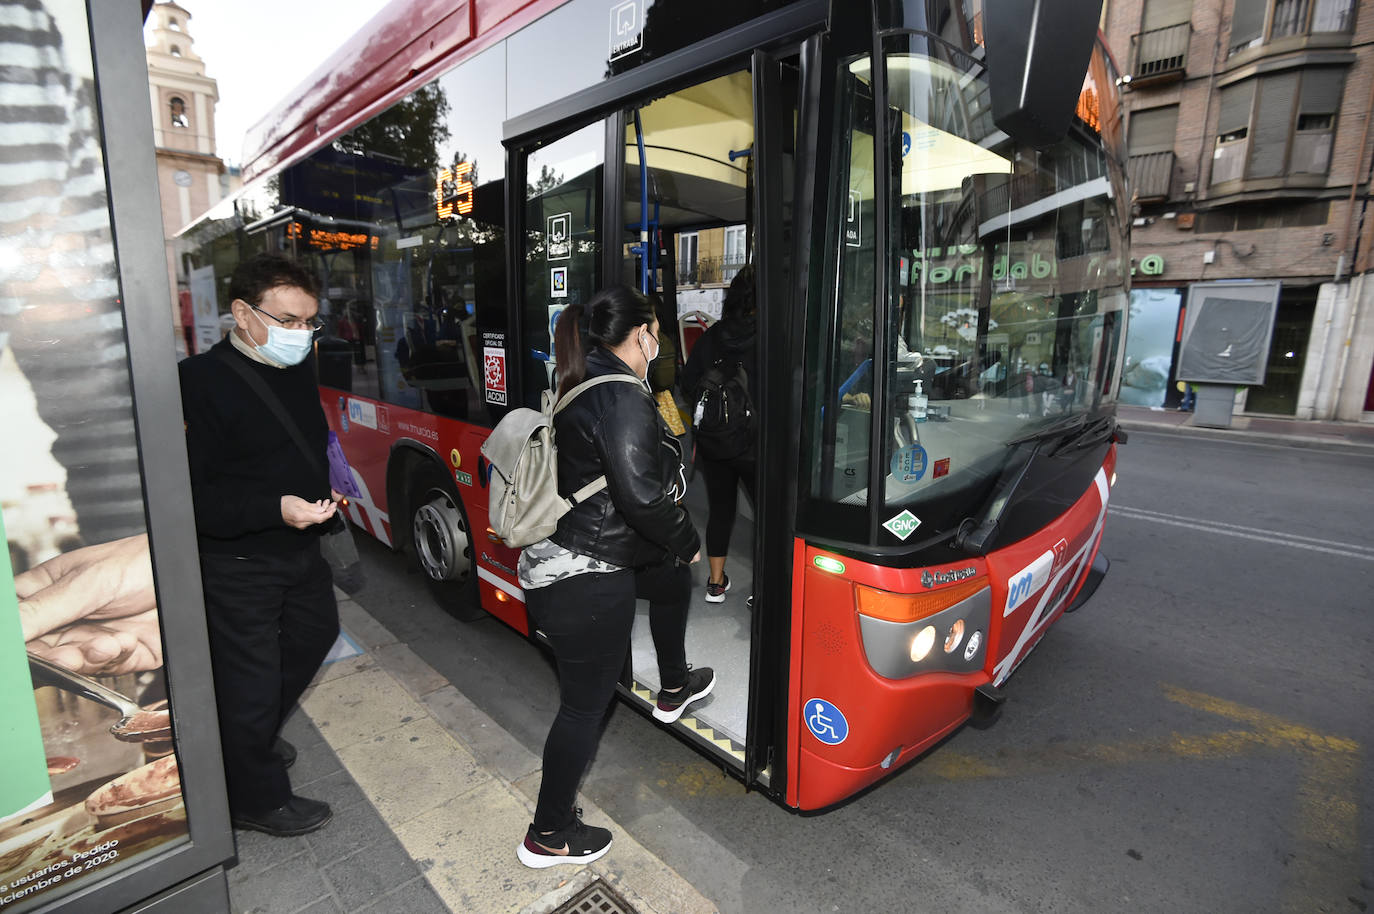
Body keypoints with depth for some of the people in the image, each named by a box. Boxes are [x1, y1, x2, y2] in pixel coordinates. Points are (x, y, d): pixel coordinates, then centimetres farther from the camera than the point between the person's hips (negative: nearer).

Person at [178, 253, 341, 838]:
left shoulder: (299, 366, 3)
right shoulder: (202, 382, -22)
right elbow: (190, 494, -25)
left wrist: (324, 492, 10)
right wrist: (275, 508, -36)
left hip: (301, 546, 9)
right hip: (237, 566, -8)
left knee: (313, 635, 26)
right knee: (252, 681, 6)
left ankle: (254, 739, 51)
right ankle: (257, 800, 30)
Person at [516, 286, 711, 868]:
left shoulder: (579, 393, 9)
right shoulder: (623, 398, -20)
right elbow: (642, 496, -26)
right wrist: (686, 542, -9)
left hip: (557, 559, 10)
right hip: (584, 584, -10)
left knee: (672, 581, 29)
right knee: (586, 705, 7)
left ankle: (673, 690, 51)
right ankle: (548, 836, 29)